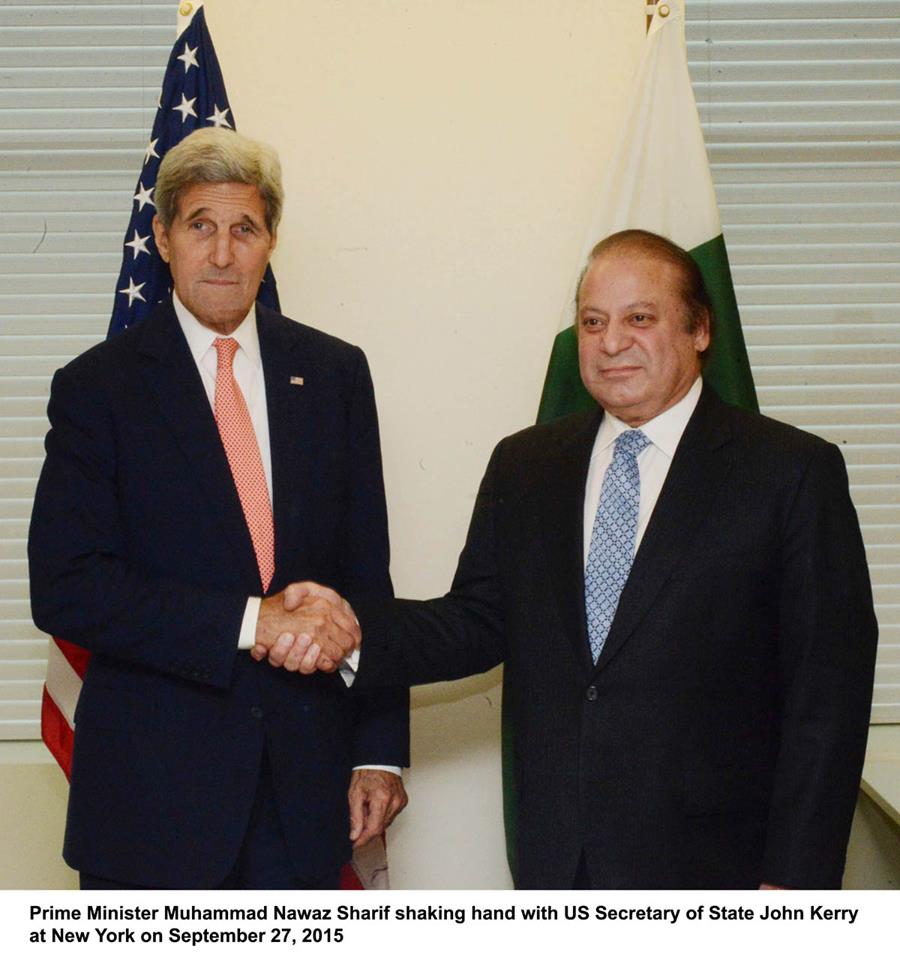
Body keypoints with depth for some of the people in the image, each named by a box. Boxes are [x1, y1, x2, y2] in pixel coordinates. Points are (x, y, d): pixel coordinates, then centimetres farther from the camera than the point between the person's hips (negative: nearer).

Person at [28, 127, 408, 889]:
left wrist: (379, 749, 3)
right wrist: (246, 622, -19)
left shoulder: (335, 373, 7)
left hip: (305, 786, 3)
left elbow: (367, 575, 7)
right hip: (152, 790, -2)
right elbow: (65, 590, -12)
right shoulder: (99, 388, -3)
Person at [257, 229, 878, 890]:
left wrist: (794, 880, -12)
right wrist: (350, 624, -10)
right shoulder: (523, 466, 11)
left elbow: (827, 692, -7)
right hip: (554, 860, 4)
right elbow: (479, 623, 9)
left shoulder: (795, 471, -5)